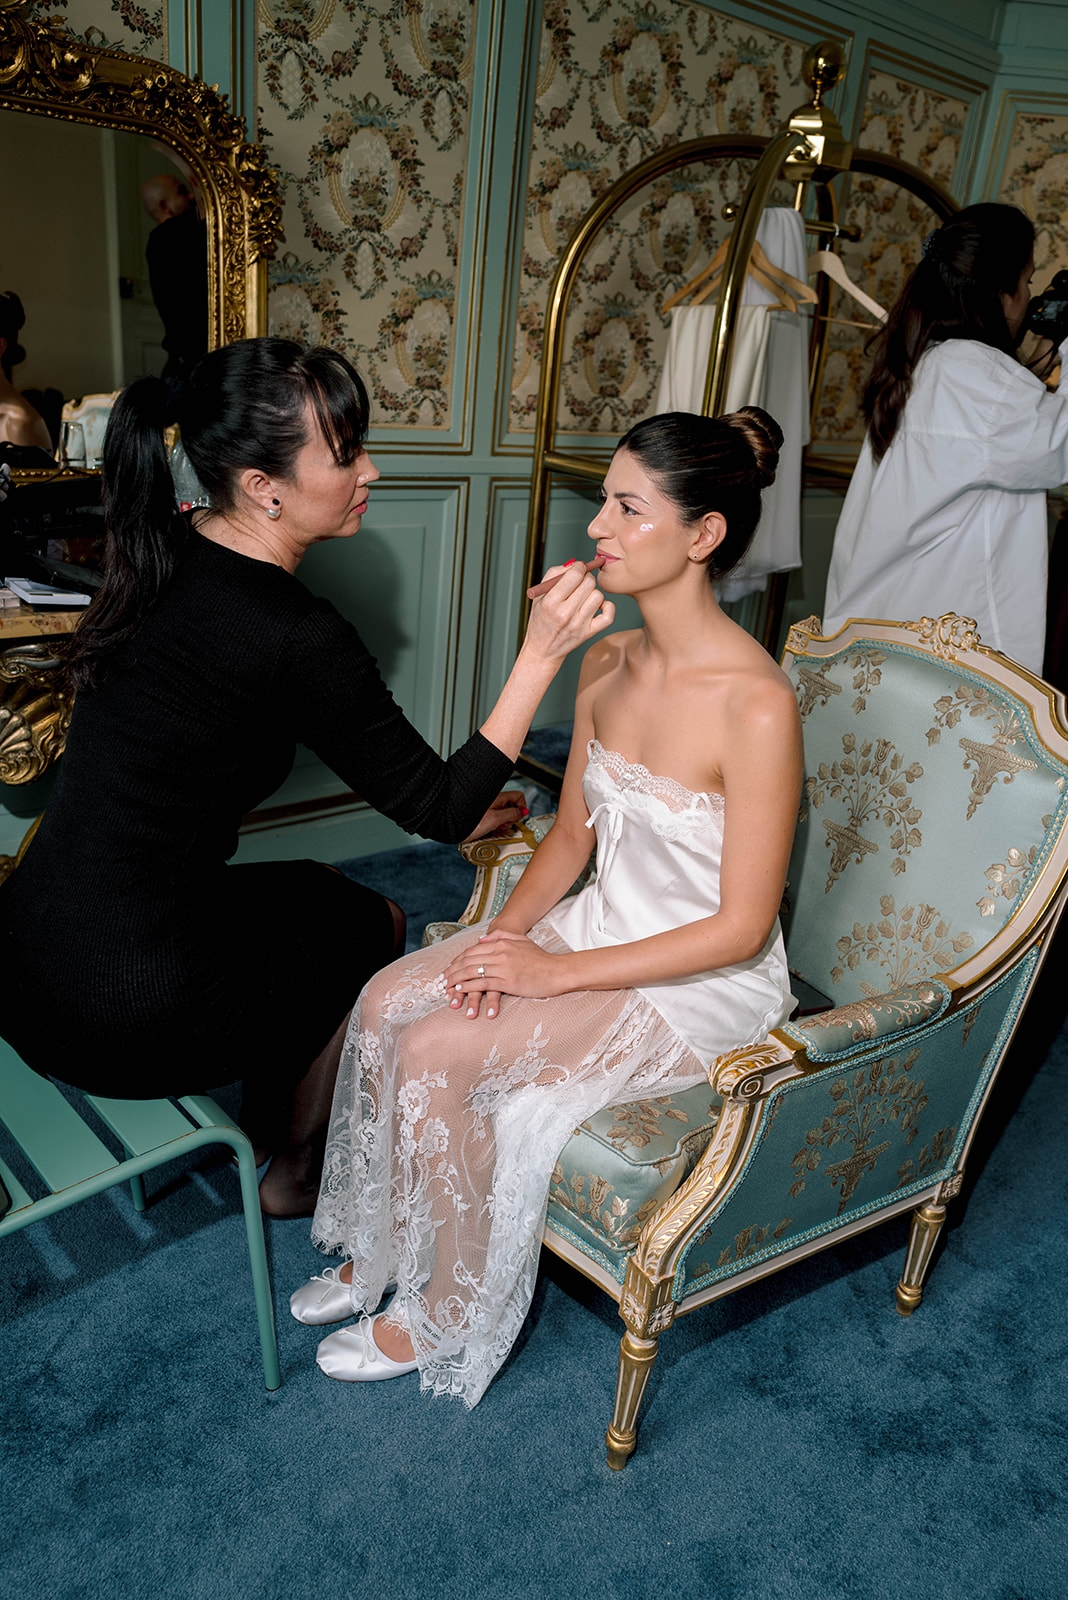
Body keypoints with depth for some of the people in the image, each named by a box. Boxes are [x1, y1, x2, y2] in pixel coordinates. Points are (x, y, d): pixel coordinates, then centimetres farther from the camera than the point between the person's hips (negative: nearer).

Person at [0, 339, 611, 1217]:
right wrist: (541, 652, -15)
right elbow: (441, 810, -14)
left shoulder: (162, 560, 3)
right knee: (370, 924, 18)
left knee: (309, 890, 28)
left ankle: (265, 1123, 43)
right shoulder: (295, 634, -24)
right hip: (128, 1018, -8)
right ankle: (295, 1171, 36)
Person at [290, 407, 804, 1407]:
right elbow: (572, 833, 9)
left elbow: (740, 928, -21)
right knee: (385, 1002, -11)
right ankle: (384, 1248, 12)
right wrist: (511, 928, -10)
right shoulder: (606, 665, -1)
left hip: (706, 983, -7)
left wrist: (557, 972, -21)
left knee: (436, 1054, -18)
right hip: (600, 925, 7)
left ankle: (450, 1313, 7)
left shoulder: (756, 704, -25)